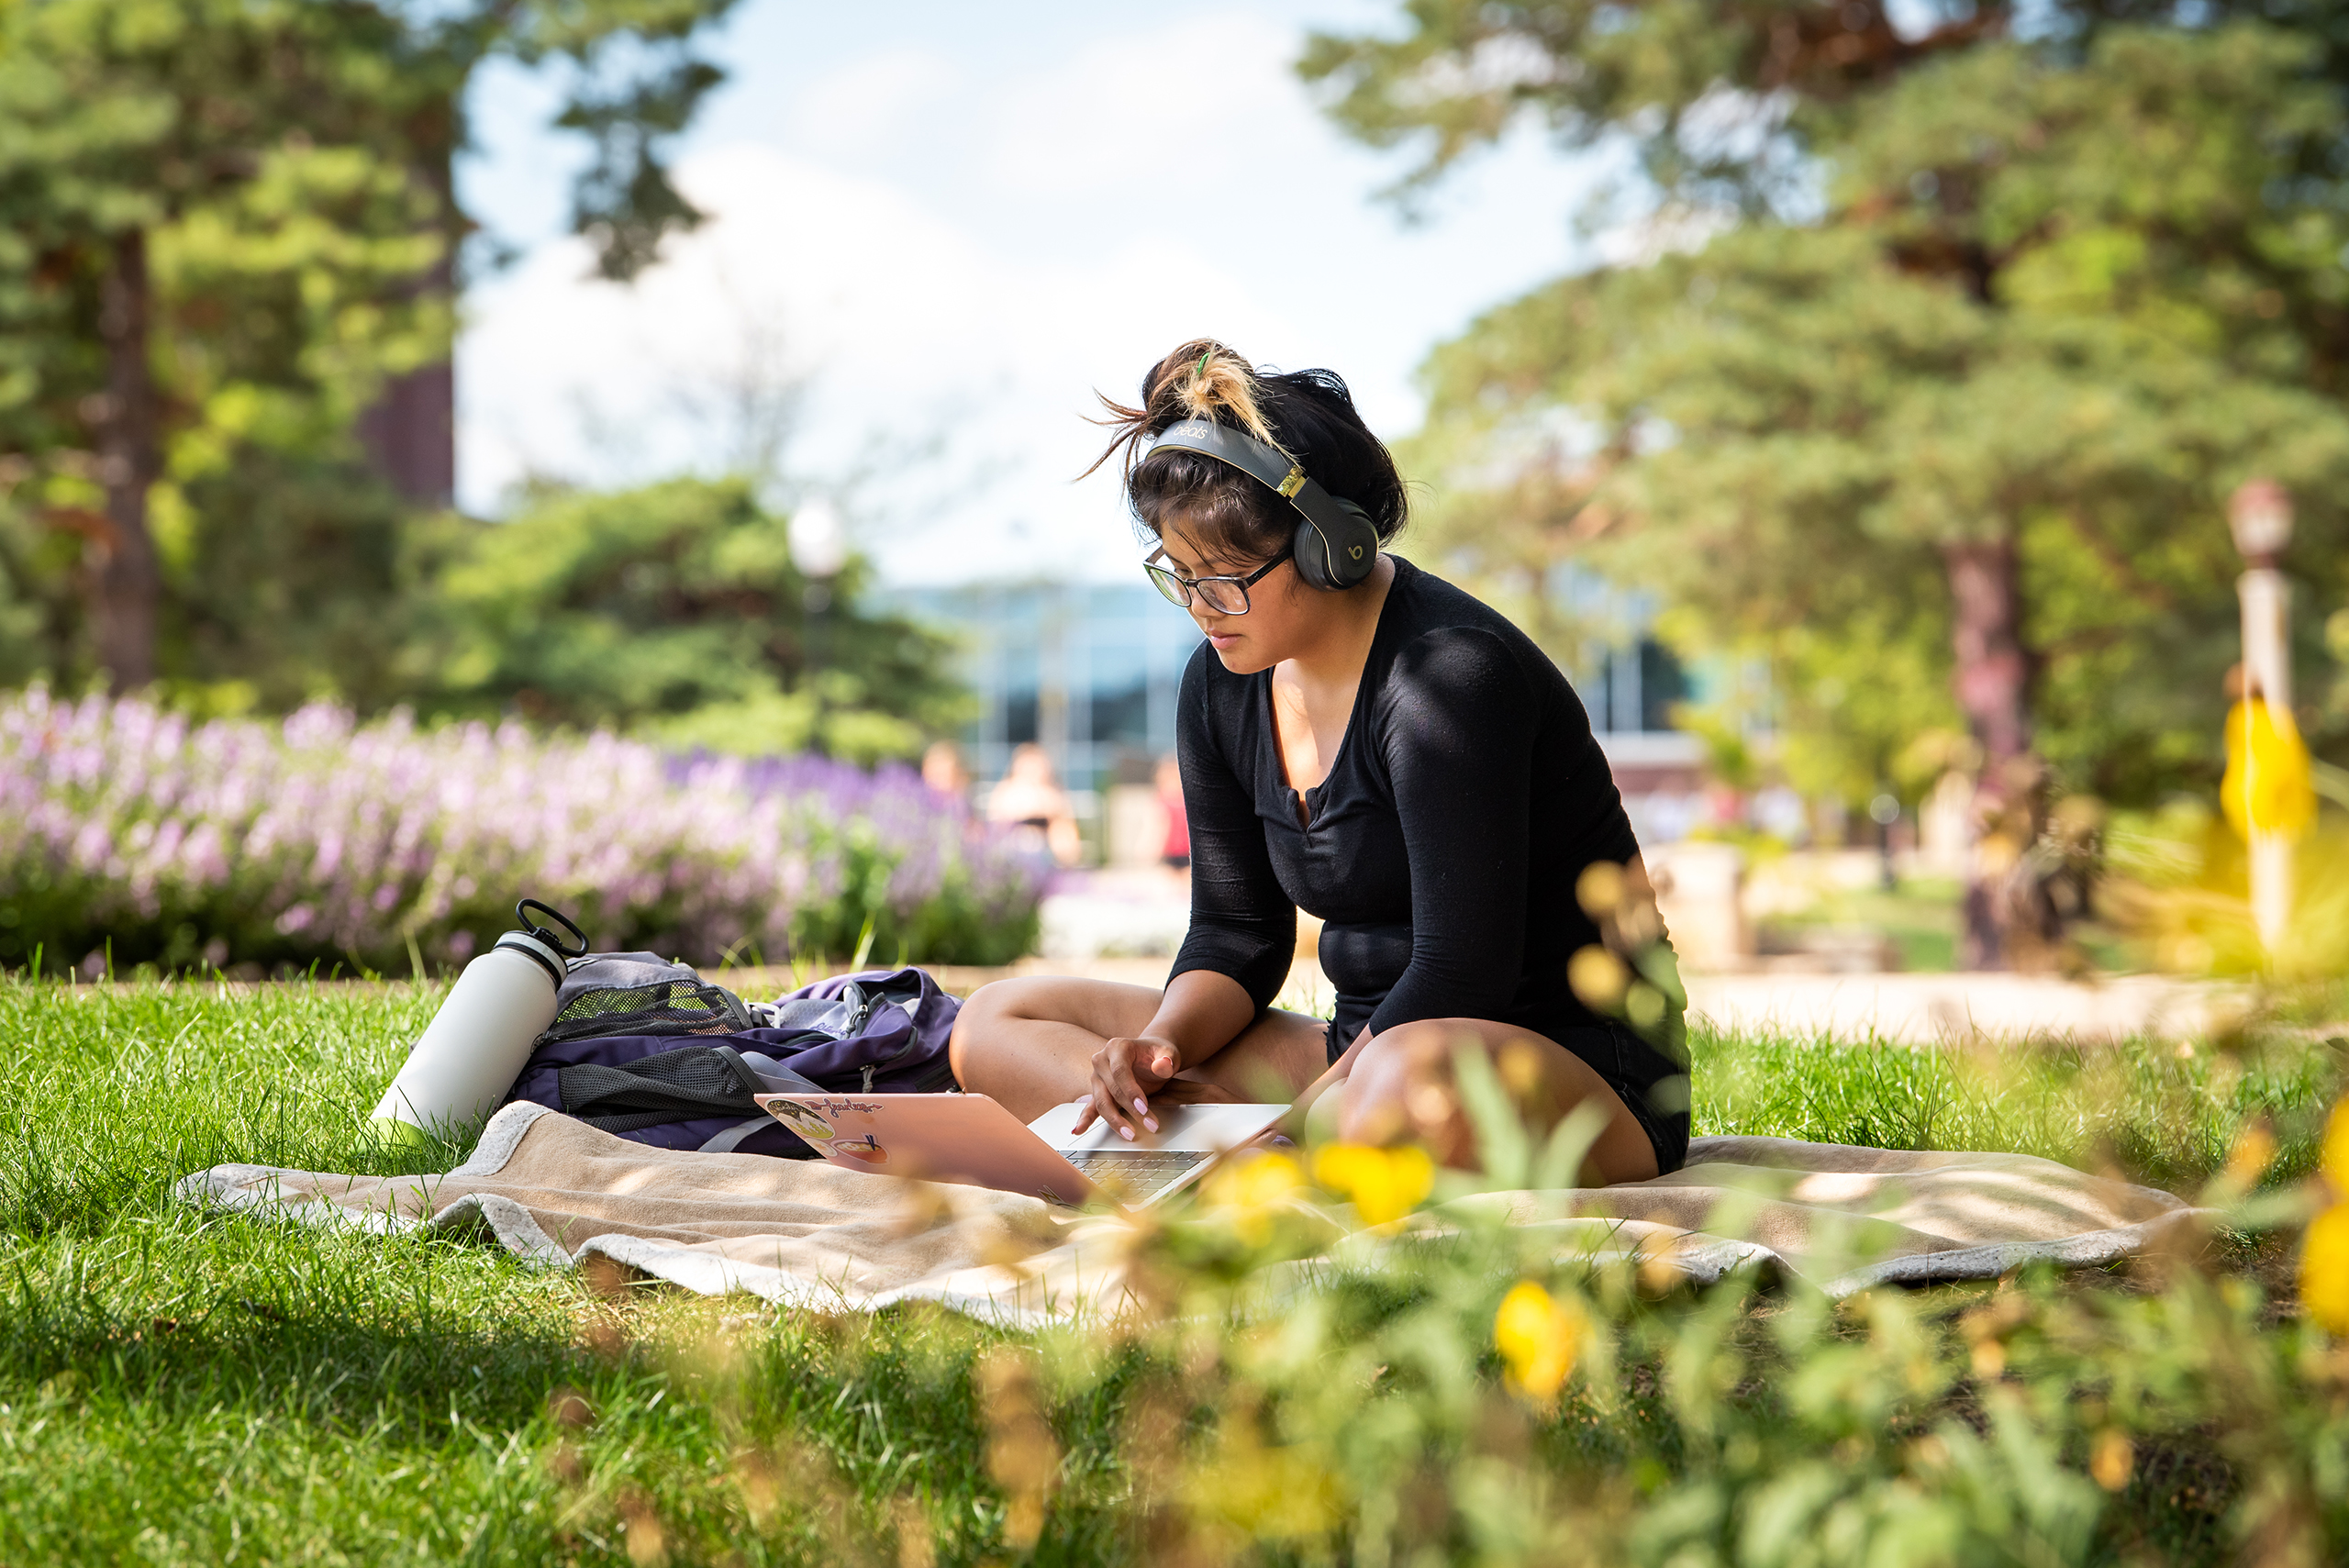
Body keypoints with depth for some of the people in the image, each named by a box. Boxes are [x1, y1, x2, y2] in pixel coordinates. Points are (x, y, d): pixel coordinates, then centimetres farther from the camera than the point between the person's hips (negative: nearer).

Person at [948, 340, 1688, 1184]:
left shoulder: (1449, 674, -19)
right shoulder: (1223, 683, 6)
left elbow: (1457, 975, -22)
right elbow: (1237, 931, 11)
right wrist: (1161, 1045, -10)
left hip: (1582, 1066, -9)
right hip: (1368, 1050, 9)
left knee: (1419, 1085, -46)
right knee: (998, 1023, -1)